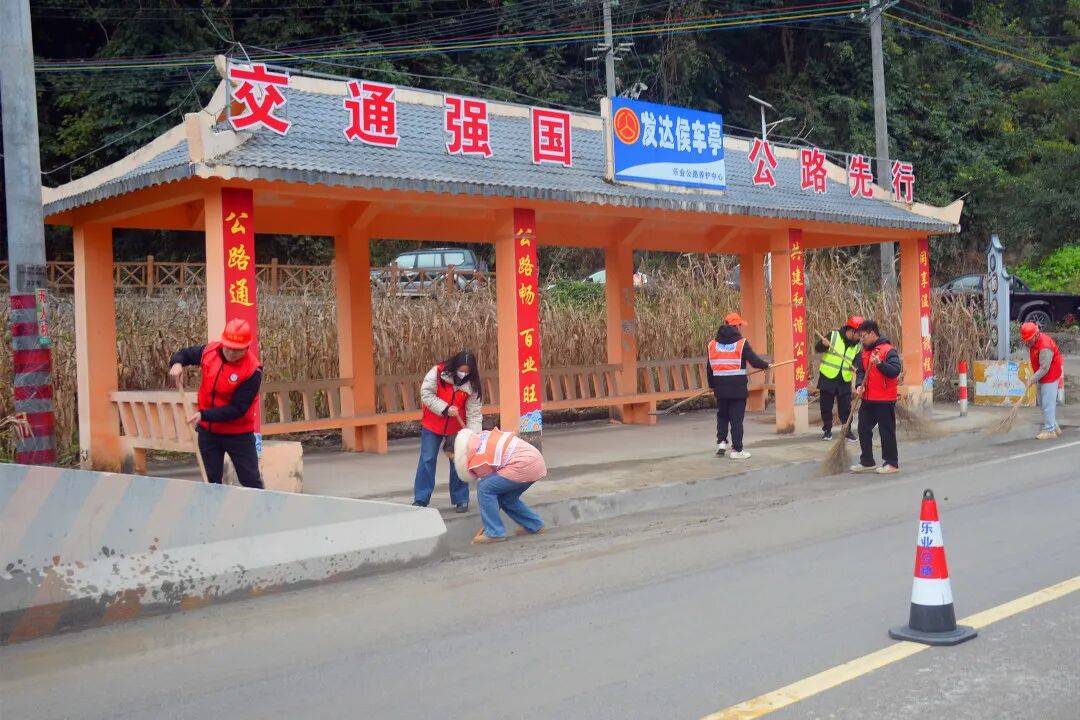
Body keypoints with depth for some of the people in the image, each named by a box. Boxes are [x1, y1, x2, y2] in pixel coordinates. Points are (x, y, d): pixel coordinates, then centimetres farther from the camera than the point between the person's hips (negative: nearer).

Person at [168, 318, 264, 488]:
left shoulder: (252, 371, -23)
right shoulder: (209, 351, -7)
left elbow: (237, 409, -23)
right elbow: (184, 354, 12)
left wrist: (204, 415, -27)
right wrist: (177, 363, -12)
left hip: (239, 434, -5)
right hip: (207, 430, 5)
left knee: (251, 482, -1)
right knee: (211, 481, 13)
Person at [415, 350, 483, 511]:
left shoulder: (472, 384, -12)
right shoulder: (438, 372, -17)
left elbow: (474, 413, -12)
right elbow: (426, 394, -18)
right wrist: (445, 409, -24)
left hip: (456, 428, 1)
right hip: (432, 425, -1)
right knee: (427, 460, 2)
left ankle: (461, 500, 15)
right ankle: (420, 500, 10)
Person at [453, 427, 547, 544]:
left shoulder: (477, 461, -5)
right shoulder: (483, 435, 15)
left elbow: (490, 485, 2)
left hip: (524, 466, -9)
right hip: (536, 460, 9)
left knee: (484, 489, -3)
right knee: (507, 498, 21)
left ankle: (494, 533, -1)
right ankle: (534, 526, 30)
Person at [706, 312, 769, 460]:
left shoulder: (713, 344, 6)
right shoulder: (741, 343, -8)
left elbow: (710, 368, 10)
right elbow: (754, 361, -9)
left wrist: (712, 385, 20)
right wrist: (766, 365, 11)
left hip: (720, 387, 4)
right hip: (738, 387, -4)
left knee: (722, 415, 20)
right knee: (737, 418, 2)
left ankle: (721, 441, 10)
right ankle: (737, 450, 6)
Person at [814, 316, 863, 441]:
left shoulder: (857, 346, 4)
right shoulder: (833, 336, -7)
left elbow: (857, 362, 4)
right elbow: (817, 348, -5)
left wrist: (856, 367, -19)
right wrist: (824, 345, -27)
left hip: (845, 382, 2)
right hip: (827, 379, -2)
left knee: (846, 407, 5)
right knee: (826, 406, 5)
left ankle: (847, 430, 19)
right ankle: (827, 430, 18)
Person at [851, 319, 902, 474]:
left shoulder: (888, 350, -12)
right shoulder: (864, 352, 12)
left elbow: (895, 371, -20)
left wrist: (879, 363, -33)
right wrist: (859, 385, -5)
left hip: (884, 400, -8)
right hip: (867, 400, 8)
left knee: (886, 431, 0)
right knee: (864, 430, 12)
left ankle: (891, 463, 11)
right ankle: (867, 462, 23)